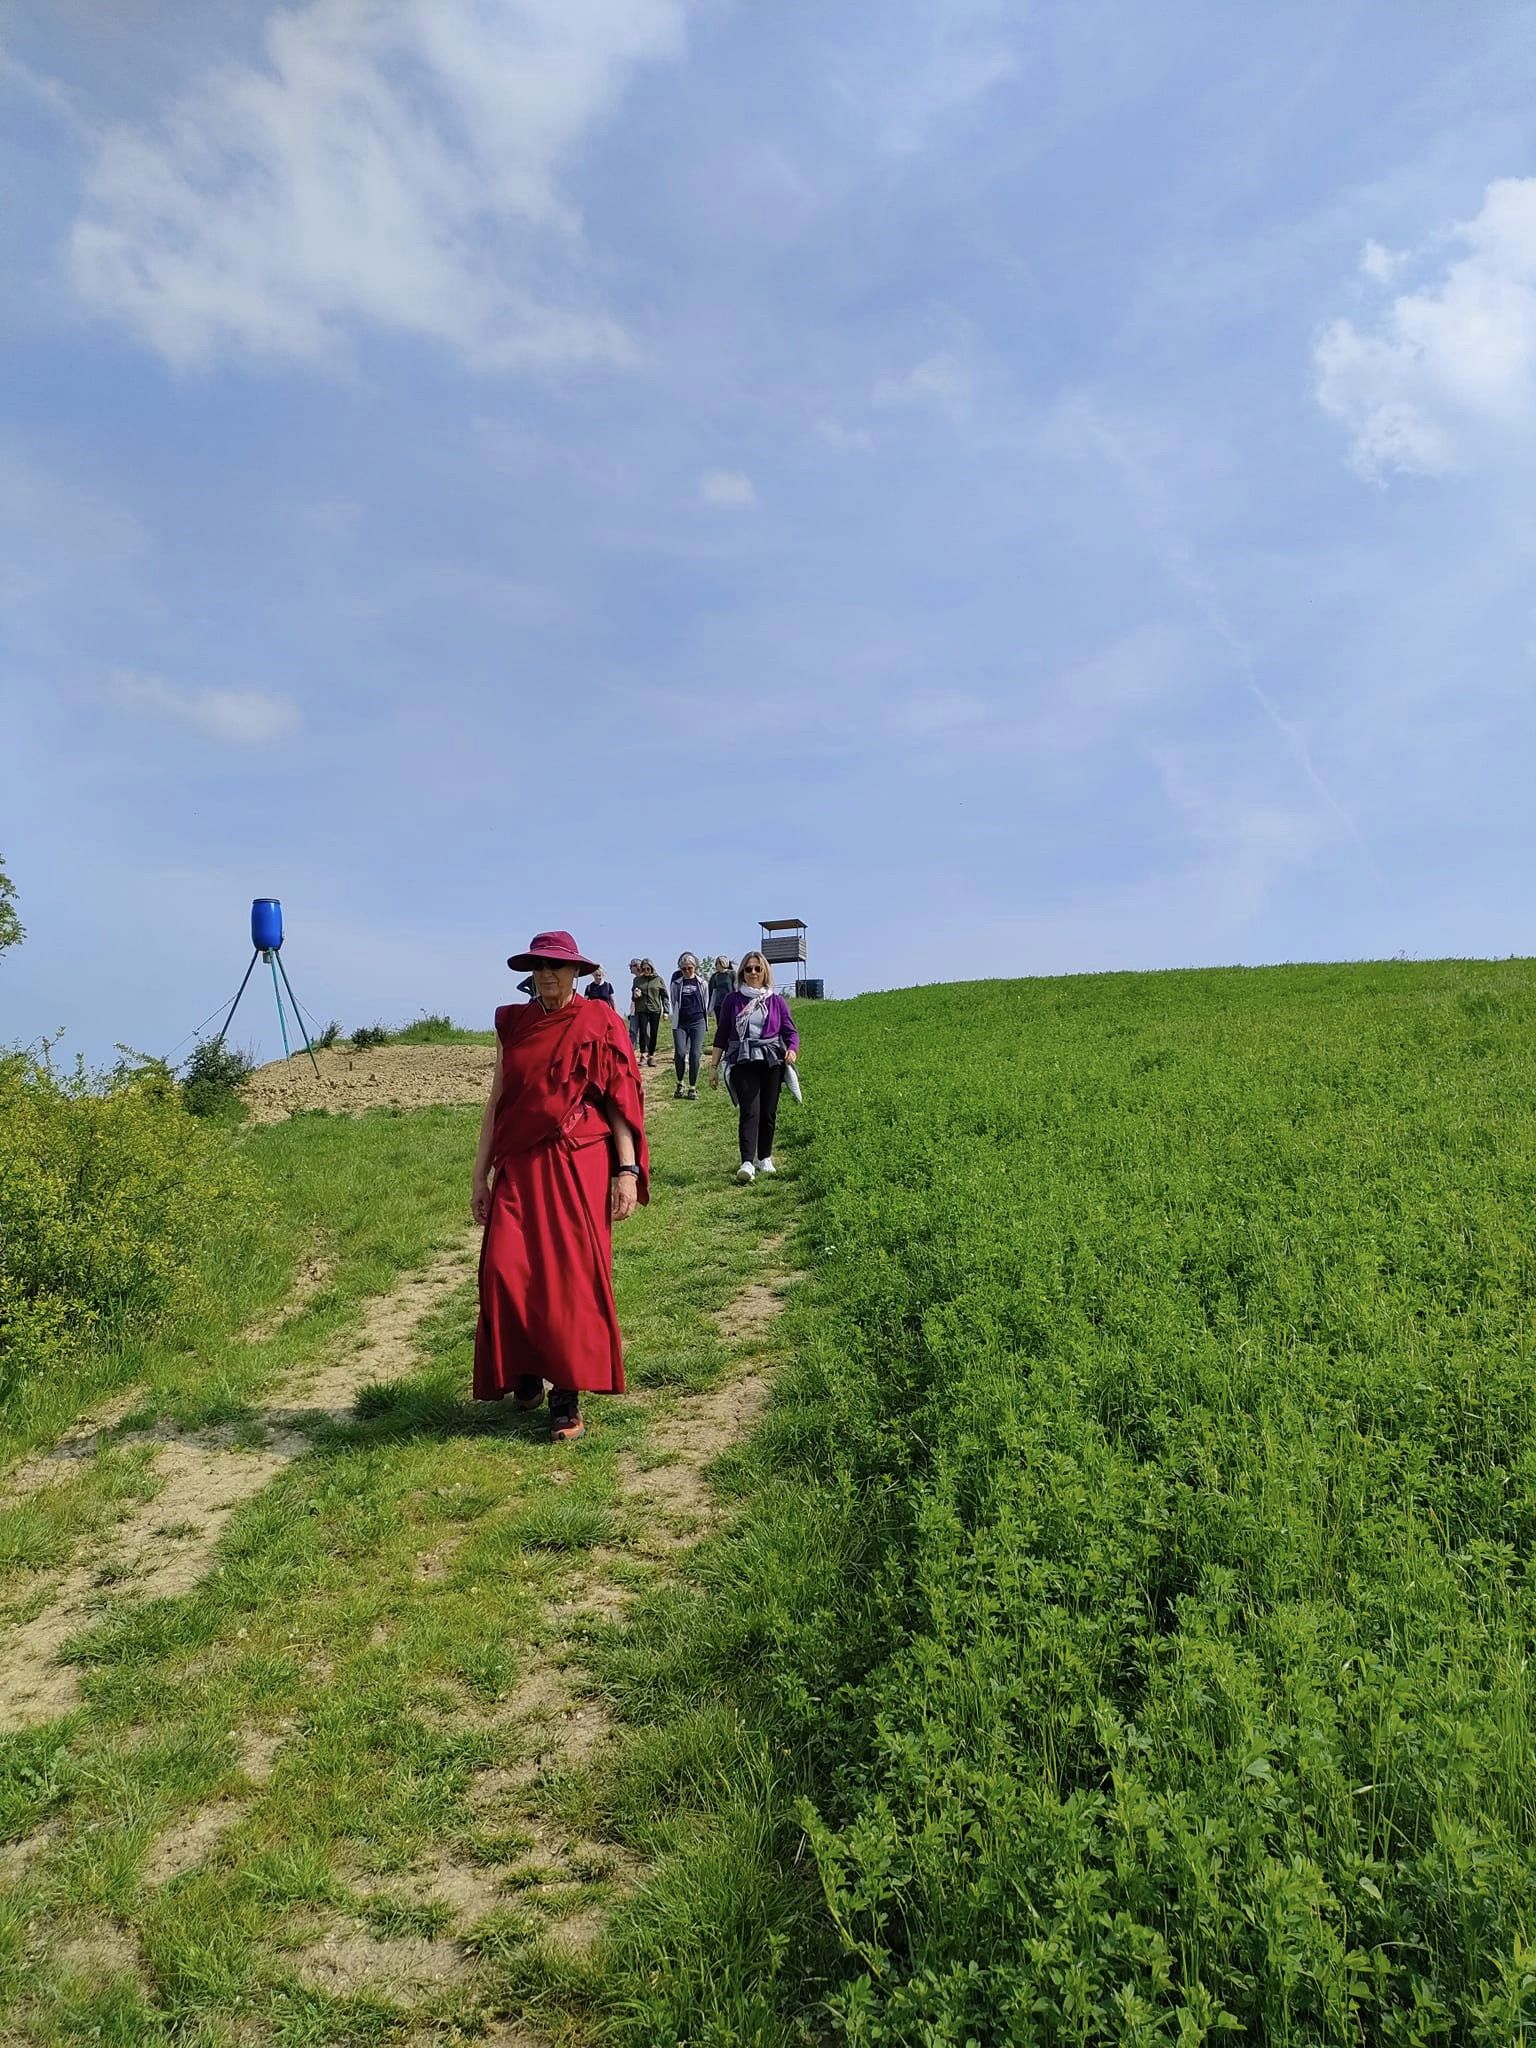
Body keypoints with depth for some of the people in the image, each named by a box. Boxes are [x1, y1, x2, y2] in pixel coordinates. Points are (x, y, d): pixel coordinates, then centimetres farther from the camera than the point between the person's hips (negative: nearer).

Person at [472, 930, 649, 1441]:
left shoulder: (597, 1023, 1)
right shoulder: (515, 1025, 11)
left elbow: (620, 1101, -1)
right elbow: (496, 1102, 13)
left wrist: (627, 1171, -9)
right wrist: (481, 1173, 11)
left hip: (579, 1167, -3)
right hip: (520, 1167, 3)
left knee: (574, 1276, -4)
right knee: (507, 1270, -9)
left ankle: (568, 1393, 9)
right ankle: (526, 1372, 15)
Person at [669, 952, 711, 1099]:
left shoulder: (701, 982, 4)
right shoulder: (676, 982, 3)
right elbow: (673, 1001, 14)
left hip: (698, 1022, 0)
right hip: (680, 1023, 0)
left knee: (695, 1054, -4)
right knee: (680, 1052, -12)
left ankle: (693, 1088, 5)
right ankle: (680, 1083, 10)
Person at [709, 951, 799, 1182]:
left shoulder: (777, 1002, 10)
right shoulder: (732, 1000, 8)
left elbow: (790, 1032, 8)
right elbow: (721, 1036, 11)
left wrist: (792, 1049, -13)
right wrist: (714, 1066, 8)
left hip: (772, 1062, 2)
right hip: (742, 1062, -2)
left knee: (768, 1113, 5)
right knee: (750, 1111, -15)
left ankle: (765, 1159, 22)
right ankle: (747, 1163, -23)